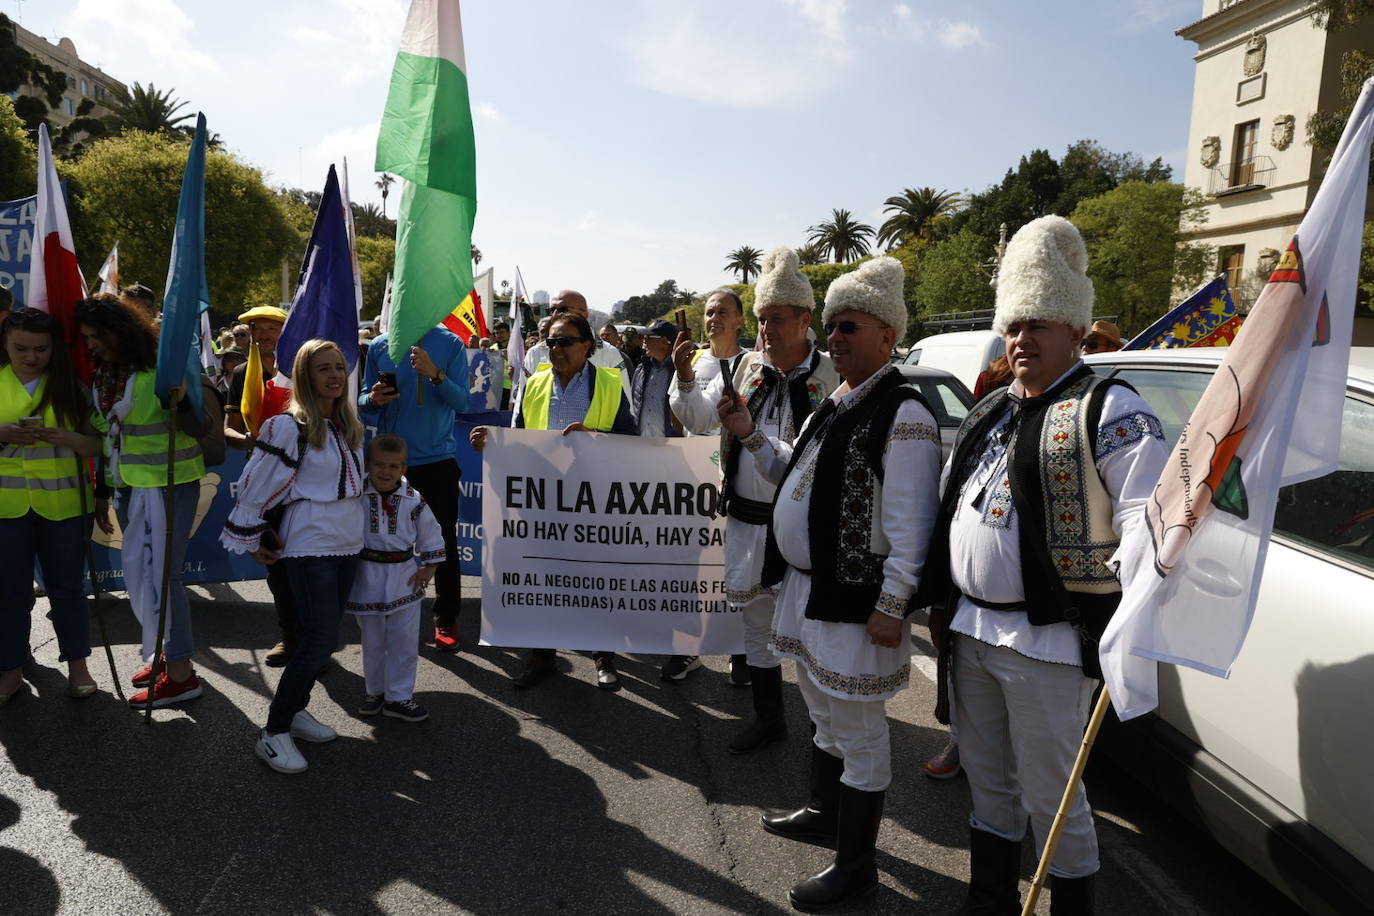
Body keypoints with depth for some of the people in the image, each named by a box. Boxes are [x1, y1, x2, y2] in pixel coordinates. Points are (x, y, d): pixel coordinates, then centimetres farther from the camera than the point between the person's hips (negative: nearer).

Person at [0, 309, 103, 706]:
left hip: (62, 503, -1)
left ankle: (77, 665, 22)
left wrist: (61, 436, -21)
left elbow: (96, 444, -2)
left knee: (66, 586, 9)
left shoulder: (71, 386, 0)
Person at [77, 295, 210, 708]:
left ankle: (180, 674, 4)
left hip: (169, 484, -7)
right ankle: (167, 654, 27)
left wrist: (180, 401, -37)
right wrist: (102, 494, 19)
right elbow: (106, 438, 17)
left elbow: (205, 427, -17)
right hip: (127, 487, 7)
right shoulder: (102, 376, 8)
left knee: (157, 574, -5)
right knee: (142, 573, 12)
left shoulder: (165, 365, -14)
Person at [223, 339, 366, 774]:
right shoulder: (289, 427, -14)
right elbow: (257, 485, -10)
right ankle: (273, 733, -1)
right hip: (309, 544, -7)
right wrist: (253, 541, -4)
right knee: (321, 639, -12)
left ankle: (295, 709, 28)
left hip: (348, 543, 7)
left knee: (321, 636, 12)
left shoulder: (348, 424, 10)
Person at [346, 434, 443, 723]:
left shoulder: (414, 501, -6)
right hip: (368, 579, 0)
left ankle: (399, 696, 18)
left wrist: (429, 568, 1)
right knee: (372, 642, 14)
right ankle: (375, 691, 32)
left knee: (405, 642, 5)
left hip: (404, 580, 1)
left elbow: (431, 536, 5)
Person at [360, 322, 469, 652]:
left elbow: (461, 402, -8)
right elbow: (364, 398, 11)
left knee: (444, 542, 3)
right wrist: (373, 399, -12)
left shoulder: (451, 344, -2)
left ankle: (446, 619, 16)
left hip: (437, 458, -2)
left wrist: (435, 374, -24)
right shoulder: (379, 346, 4)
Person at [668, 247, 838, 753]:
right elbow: (700, 420, 6)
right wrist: (686, 380, -12)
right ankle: (768, 717, 35)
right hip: (746, 520, 6)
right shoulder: (746, 366, 5)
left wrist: (751, 434, -24)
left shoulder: (828, 379, -12)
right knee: (757, 620, 17)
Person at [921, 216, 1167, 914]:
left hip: (1048, 642, -7)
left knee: (1050, 796, 5)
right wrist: (940, 602, 18)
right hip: (970, 632, 8)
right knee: (988, 782, 20)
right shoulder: (987, 414, 14)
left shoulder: (1109, 410, -10)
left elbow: (1146, 522, -18)